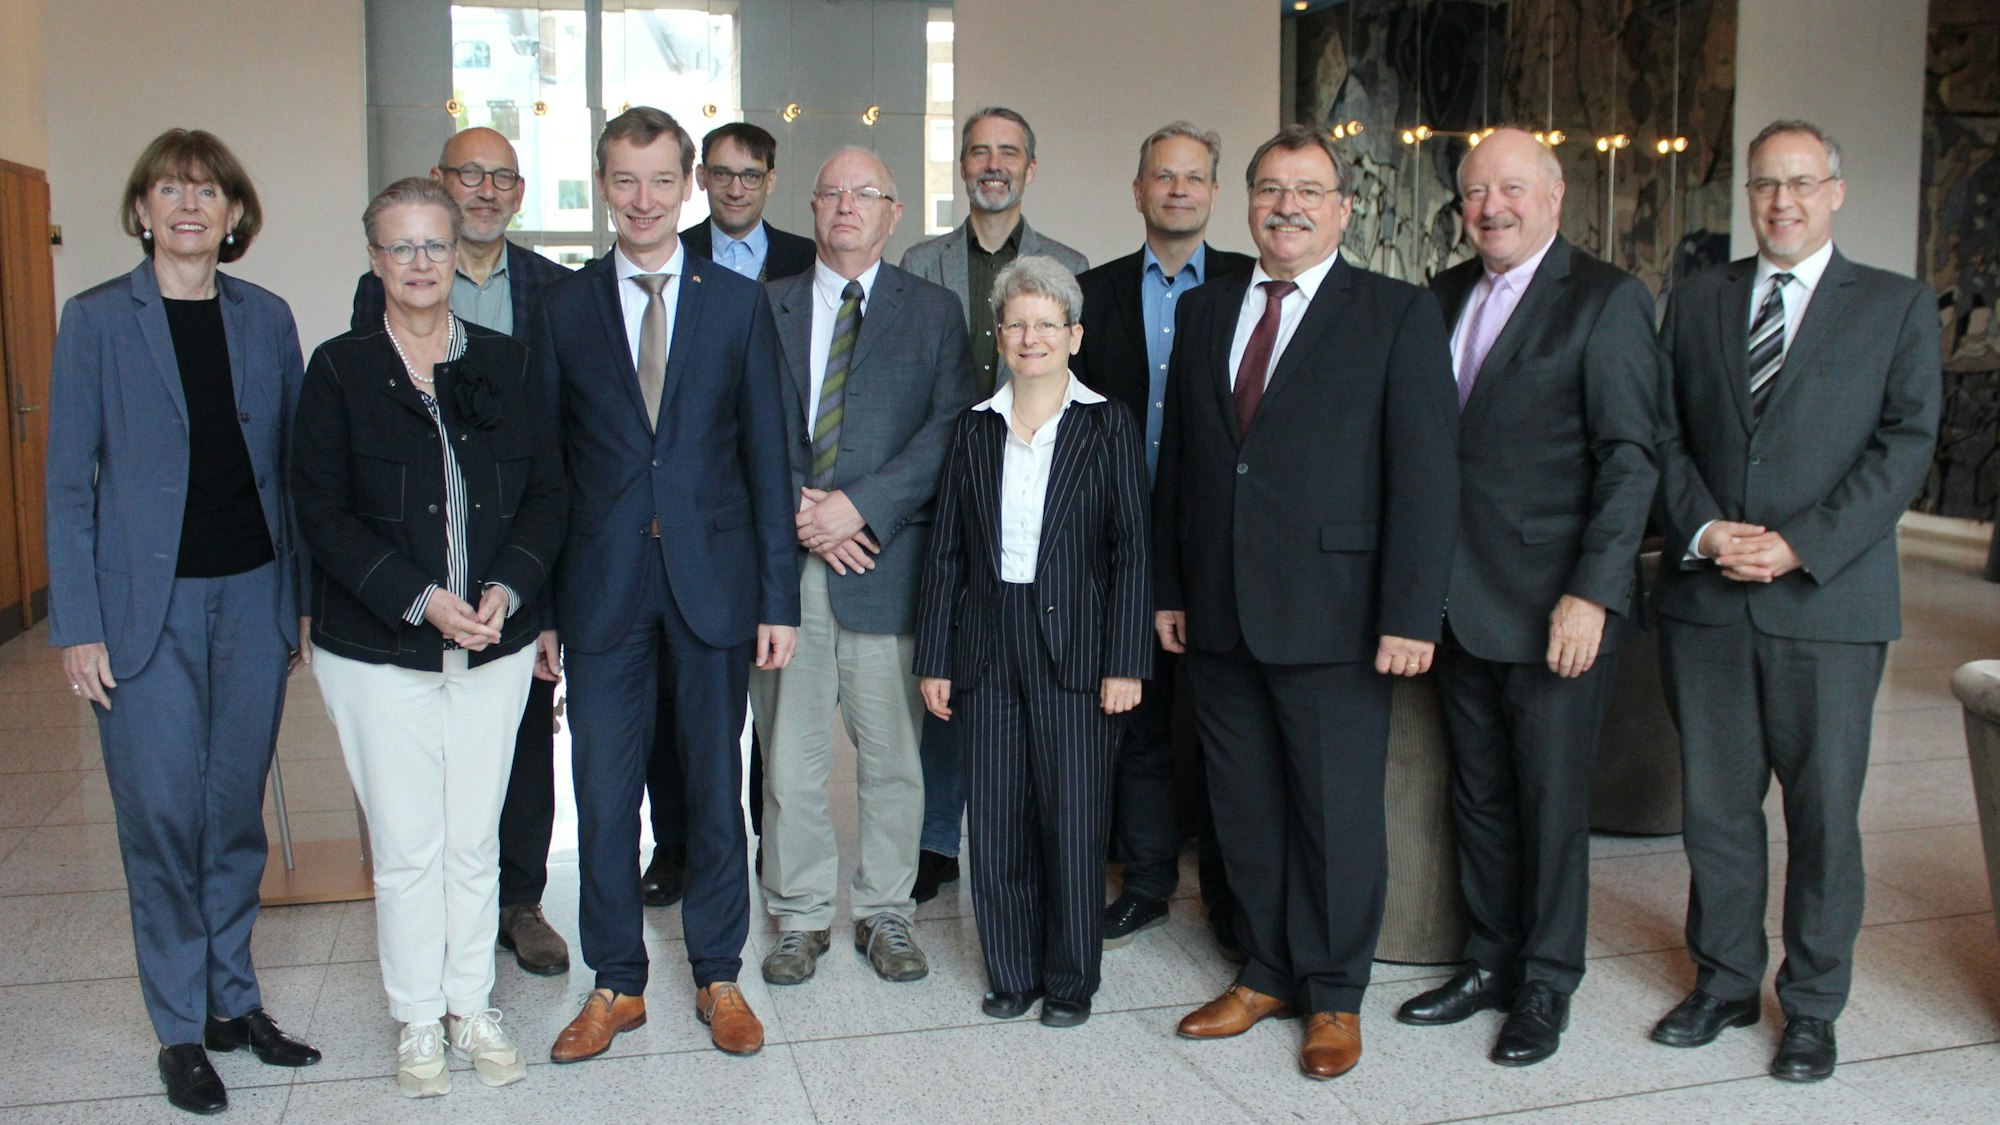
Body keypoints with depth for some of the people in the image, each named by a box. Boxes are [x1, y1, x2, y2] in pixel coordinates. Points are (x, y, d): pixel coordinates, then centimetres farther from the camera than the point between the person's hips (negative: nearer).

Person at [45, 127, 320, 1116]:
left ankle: (233, 1000, 26)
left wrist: (307, 598, 5)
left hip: (253, 597, 3)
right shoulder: (96, 320, -2)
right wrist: (77, 627, -7)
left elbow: (293, 468, 9)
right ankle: (180, 1028, 17)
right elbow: (68, 483, -3)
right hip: (148, 607, -3)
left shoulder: (266, 320, 6)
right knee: (162, 818, 2)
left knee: (237, 811, 11)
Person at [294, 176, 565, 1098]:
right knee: (406, 847, 6)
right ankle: (418, 1021, 23)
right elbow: (322, 512, -6)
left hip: (494, 644, 2)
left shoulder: (503, 363, 6)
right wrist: (420, 601, -16)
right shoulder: (340, 369, -1)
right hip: (378, 651, -2)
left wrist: (508, 590, -11)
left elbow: (545, 493, 5)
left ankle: (472, 1006, 27)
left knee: (474, 840, 11)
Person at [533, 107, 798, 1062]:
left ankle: (718, 975, 26)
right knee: (603, 794, 7)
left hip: (712, 579, 0)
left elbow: (767, 455, 2)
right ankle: (617, 984, 24)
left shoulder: (739, 303, 4)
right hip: (601, 585, 1)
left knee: (716, 789, 9)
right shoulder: (564, 305, 5)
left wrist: (779, 596, -3)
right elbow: (544, 458, 4)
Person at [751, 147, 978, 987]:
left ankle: (885, 912, 22)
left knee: (891, 755, 6)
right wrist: (798, 514, -9)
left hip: (886, 560, -1)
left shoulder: (933, 312, 8)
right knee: (788, 754, 6)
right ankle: (800, 915, 21)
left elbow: (950, 428, -3)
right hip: (785, 561, 1)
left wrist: (861, 504, -13)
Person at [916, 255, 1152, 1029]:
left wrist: (1125, 663, -8)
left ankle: (1070, 980, 19)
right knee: (995, 819, 7)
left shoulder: (1107, 425, 1)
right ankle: (1012, 972, 23)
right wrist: (934, 659, 4)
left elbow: (1132, 551, -3)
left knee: (1074, 819, 2)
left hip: (1074, 649, -3)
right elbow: (945, 552, 8)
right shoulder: (975, 428, 9)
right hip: (988, 647, 3)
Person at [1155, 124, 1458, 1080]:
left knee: (1338, 812, 6)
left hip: (1333, 615, -4)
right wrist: (1169, 588, 10)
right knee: (1244, 808, 13)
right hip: (1217, 614, 5)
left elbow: (1426, 473, -8)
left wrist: (1410, 615, -13)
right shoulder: (1202, 312, 12)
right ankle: (1266, 974, 30)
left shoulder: (1398, 315, -3)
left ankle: (1334, 996, 23)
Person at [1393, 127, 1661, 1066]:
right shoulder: (1447, 295, 12)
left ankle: (1546, 986, 22)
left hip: (1555, 605, -6)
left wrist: (1592, 593, -17)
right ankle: (1489, 962, 31)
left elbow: (1629, 458, -11)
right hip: (1460, 599, 6)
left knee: (1551, 802, 6)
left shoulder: (1605, 300, -7)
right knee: (1479, 795, 15)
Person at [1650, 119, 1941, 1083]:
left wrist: (1799, 545, -14)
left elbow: (1904, 445, -4)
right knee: (1714, 802, 9)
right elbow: (1664, 432, 7)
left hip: (1828, 601, -2)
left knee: (1824, 810, 5)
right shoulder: (1697, 300, 12)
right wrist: (1703, 530, -9)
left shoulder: (1898, 307, 5)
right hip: (1704, 596, 2)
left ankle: (1812, 1004, 21)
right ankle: (1724, 982, 25)